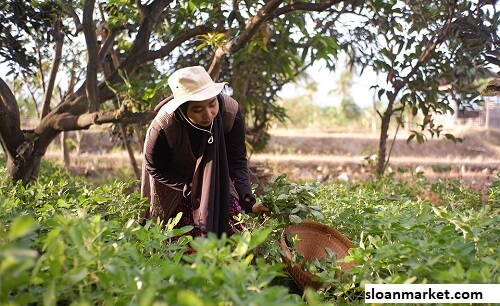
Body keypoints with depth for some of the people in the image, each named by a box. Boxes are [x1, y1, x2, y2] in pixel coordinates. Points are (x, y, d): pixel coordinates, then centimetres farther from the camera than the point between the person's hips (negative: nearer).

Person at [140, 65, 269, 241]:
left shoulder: (230, 111, -29)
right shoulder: (163, 128, -35)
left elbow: (237, 161, -20)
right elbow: (155, 168, -16)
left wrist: (248, 200, -31)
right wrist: (190, 187, -24)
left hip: (217, 177, 2)